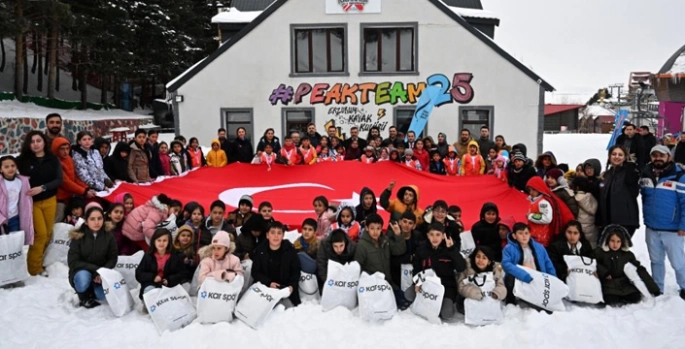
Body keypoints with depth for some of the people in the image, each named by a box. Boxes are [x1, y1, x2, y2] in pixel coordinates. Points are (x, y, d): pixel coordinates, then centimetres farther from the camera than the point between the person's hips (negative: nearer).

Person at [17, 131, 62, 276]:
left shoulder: (53, 159, 1)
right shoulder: (23, 160, -4)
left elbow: (59, 180, -5)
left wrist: (42, 188, -19)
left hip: (50, 201, 3)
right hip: (32, 202, -3)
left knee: (48, 234, 7)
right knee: (41, 233, -6)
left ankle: (38, 261, 24)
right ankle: (34, 267, 8)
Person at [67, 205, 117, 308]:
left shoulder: (109, 237, -9)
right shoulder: (78, 237, -13)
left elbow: (112, 259, -1)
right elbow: (72, 262, -15)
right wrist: (95, 269, -23)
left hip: (100, 274, 2)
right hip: (80, 272, -2)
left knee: (105, 294, -25)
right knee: (84, 277, -37)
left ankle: (92, 290, 13)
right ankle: (85, 297, -1)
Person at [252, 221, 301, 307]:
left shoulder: (290, 250, -3)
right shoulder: (260, 250, -1)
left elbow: (296, 271, 2)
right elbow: (255, 272, -1)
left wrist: (292, 286, -15)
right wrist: (269, 283, -16)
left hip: (285, 290, 1)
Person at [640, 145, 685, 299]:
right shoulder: (645, 175, 3)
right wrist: (646, 218, 12)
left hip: (672, 229, -5)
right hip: (651, 228, 5)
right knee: (656, 260, 17)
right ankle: (657, 289, 29)